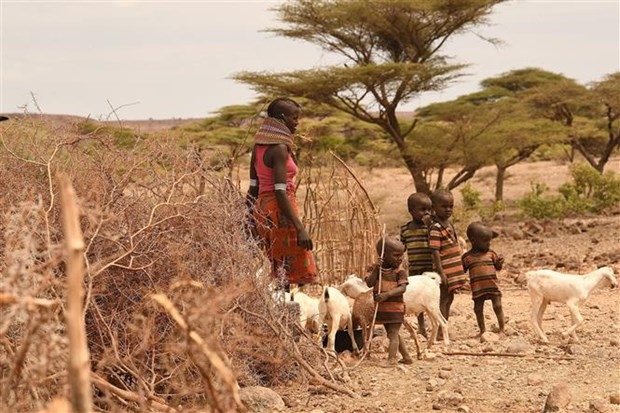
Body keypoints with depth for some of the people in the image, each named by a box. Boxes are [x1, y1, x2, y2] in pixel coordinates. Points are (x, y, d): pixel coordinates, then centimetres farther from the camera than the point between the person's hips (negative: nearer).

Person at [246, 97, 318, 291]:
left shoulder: (259, 146, 10)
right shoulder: (280, 148, -14)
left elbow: (253, 188, 14)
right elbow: (280, 192, -21)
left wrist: (251, 221, 19)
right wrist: (299, 228, -24)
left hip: (262, 208, 9)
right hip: (279, 211, -9)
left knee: (278, 271, 12)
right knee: (290, 273, -5)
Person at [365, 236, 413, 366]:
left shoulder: (400, 270, -11)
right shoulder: (377, 269, 1)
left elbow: (402, 288, -21)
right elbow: (369, 283, -11)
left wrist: (387, 294, -33)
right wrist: (376, 269, -22)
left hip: (395, 306, -6)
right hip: (382, 307, 6)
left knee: (393, 333, -8)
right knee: (392, 334, 14)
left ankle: (392, 359, -11)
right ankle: (406, 357, 25)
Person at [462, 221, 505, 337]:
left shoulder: (491, 253, 2)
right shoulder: (467, 257, 0)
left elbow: (498, 267, 8)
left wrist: (500, 262, -14)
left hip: (492, 286, 0)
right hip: (477, 288, 0)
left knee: (497, 306, -2)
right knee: (478, 309, 7)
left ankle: (501, 330, 8)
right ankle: (482, 331, 21)